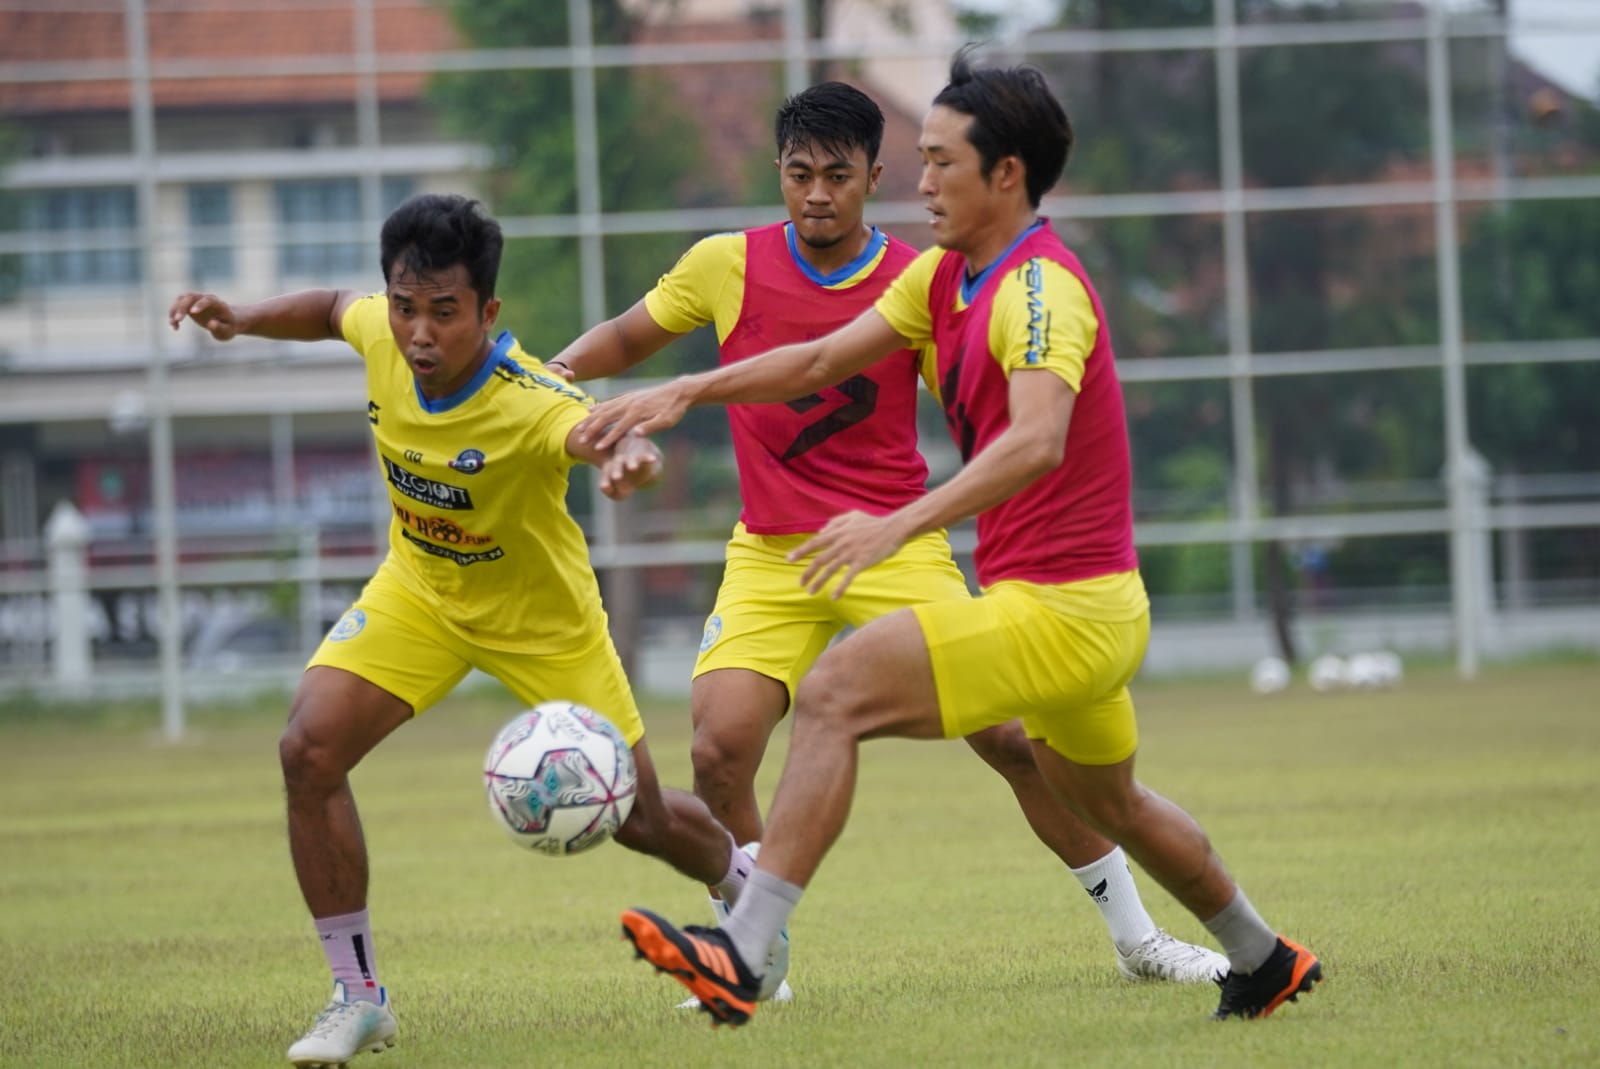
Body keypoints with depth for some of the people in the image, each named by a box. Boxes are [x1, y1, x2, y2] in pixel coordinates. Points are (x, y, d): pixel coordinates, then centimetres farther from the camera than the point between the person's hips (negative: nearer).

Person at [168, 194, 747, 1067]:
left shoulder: (530, 404, -38)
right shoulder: (382, 334, -21)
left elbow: (600, 434, -61)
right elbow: (334, 307, 4)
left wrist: (627, 456, -84)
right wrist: (242, 320, -11)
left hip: (541, 615, -4)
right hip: (418, 590, 4)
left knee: (640, 819, 8)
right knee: (309, 751, -19)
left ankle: (752, 889, 45)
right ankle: (357, 999, -5)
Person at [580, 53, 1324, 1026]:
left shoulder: (1039, 286, -20)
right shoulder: (946, 277, 8)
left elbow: (1037, 441, -35)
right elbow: (824, 360, 14)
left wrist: (900, 525, -46)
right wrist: (688, 392, 2)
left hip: (1057, 609, -11)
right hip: (1099, 612, 11)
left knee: (836, 694, -20)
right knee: (1106, 801, 30)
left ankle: (740, 955, -24)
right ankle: (1265, 961, 49)